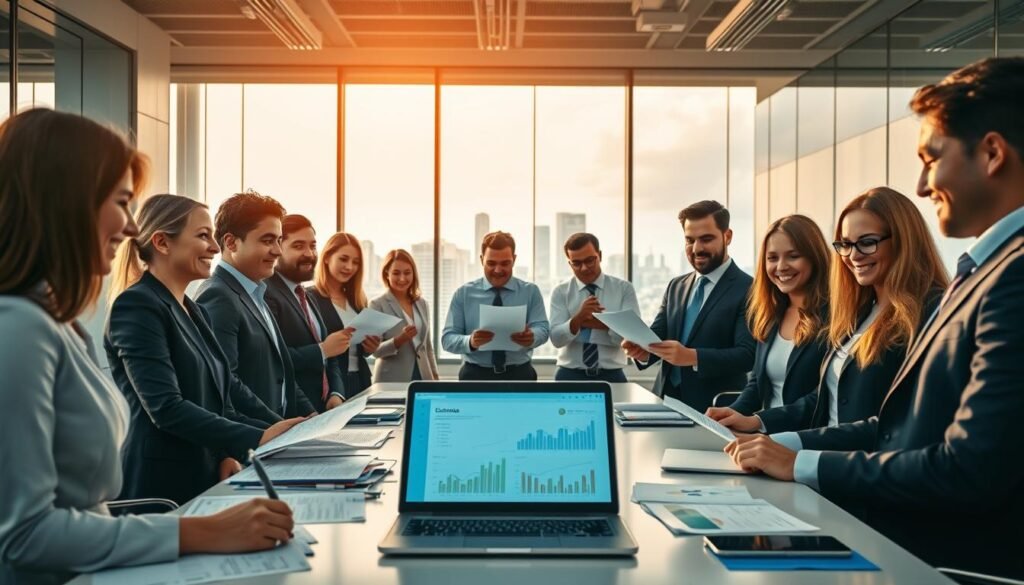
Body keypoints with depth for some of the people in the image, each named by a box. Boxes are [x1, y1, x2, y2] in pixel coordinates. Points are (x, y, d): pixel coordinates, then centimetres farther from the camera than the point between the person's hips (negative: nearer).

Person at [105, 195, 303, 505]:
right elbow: (166, 407, -23)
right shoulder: (137, 305, -14)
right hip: (160, 486, -8)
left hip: (203, 476, 8)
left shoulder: (192, 310, 15)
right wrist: (257, 439, -28)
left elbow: (224, 387, 13)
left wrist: (286, 432, -1)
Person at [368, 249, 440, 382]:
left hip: (422, 376, 4)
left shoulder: (422, 304, 9)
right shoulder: (377, 305, -6)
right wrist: (399, 340, -24)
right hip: (391, 381, -4)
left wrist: (435, 375, 12)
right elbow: (375, 350, -9)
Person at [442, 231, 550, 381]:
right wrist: (470, 342, -26)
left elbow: (541, 329, -7)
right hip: (475, 375, 0)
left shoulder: (530, 291, 3)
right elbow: (447, 338, -4)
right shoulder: (463, 294, 1)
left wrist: (531, 337, -31)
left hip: (519, 374, 1)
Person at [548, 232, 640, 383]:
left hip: (611, 376, 0)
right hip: (570, 375, 0)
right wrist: (578, 318, -26)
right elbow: (556, 338, -10)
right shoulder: (560, 292, 1)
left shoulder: (624, 288, 1)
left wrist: (605, 323, -22)